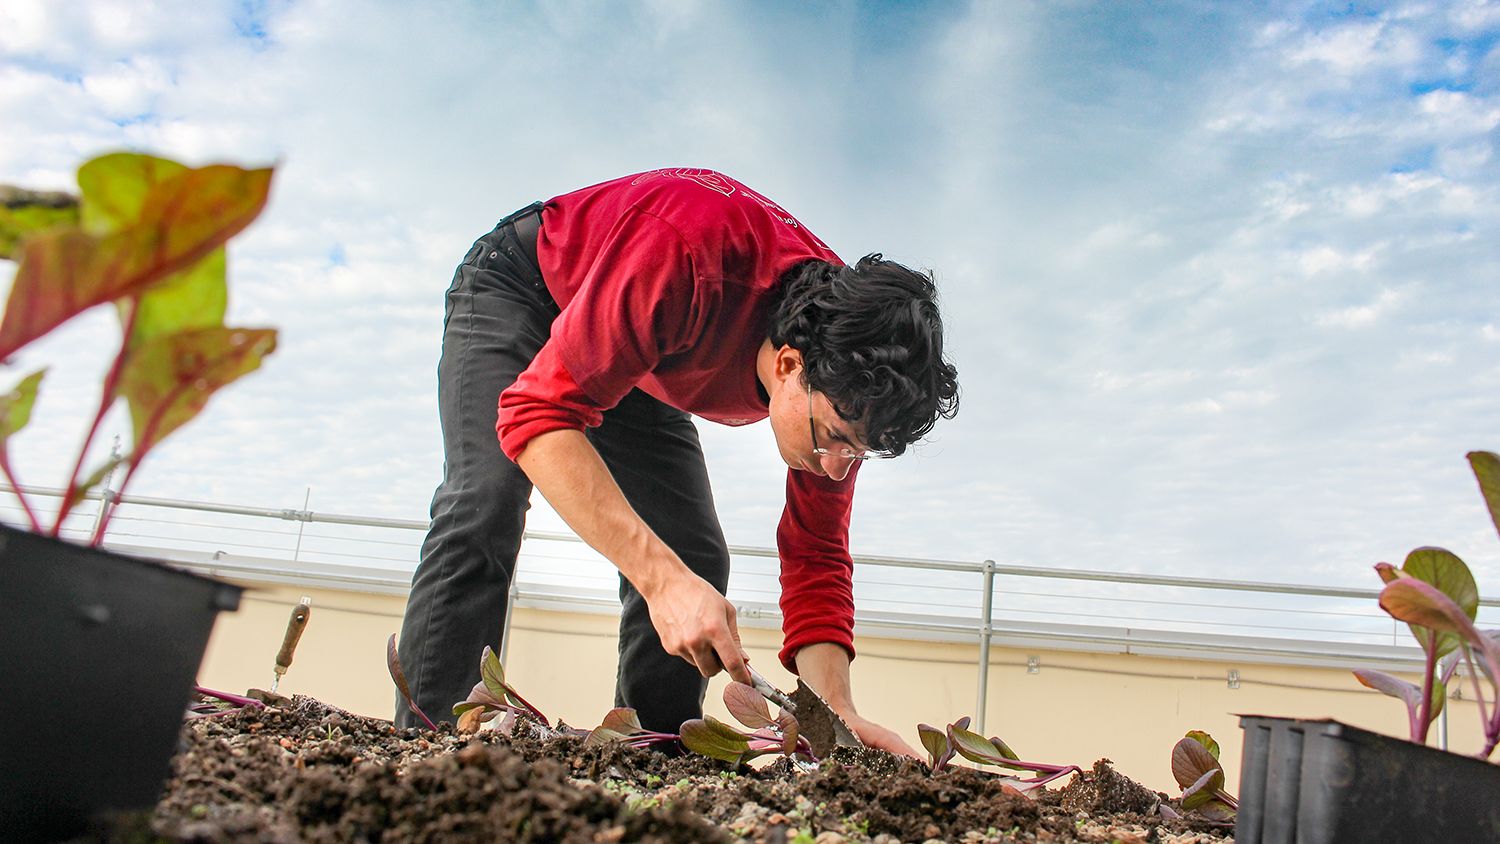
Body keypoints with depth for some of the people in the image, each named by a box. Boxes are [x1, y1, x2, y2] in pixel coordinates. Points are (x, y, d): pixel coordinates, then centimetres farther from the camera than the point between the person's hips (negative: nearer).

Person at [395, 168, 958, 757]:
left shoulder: (846, 388, -23)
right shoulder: (688, 252, -44)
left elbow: (815, 558, -15)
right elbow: (538, 411, -44)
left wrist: (839, 712, -28)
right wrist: (661, 577, -52)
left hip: (635, 367, 5)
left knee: (696, 561, -7)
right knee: (484, 516, -26)